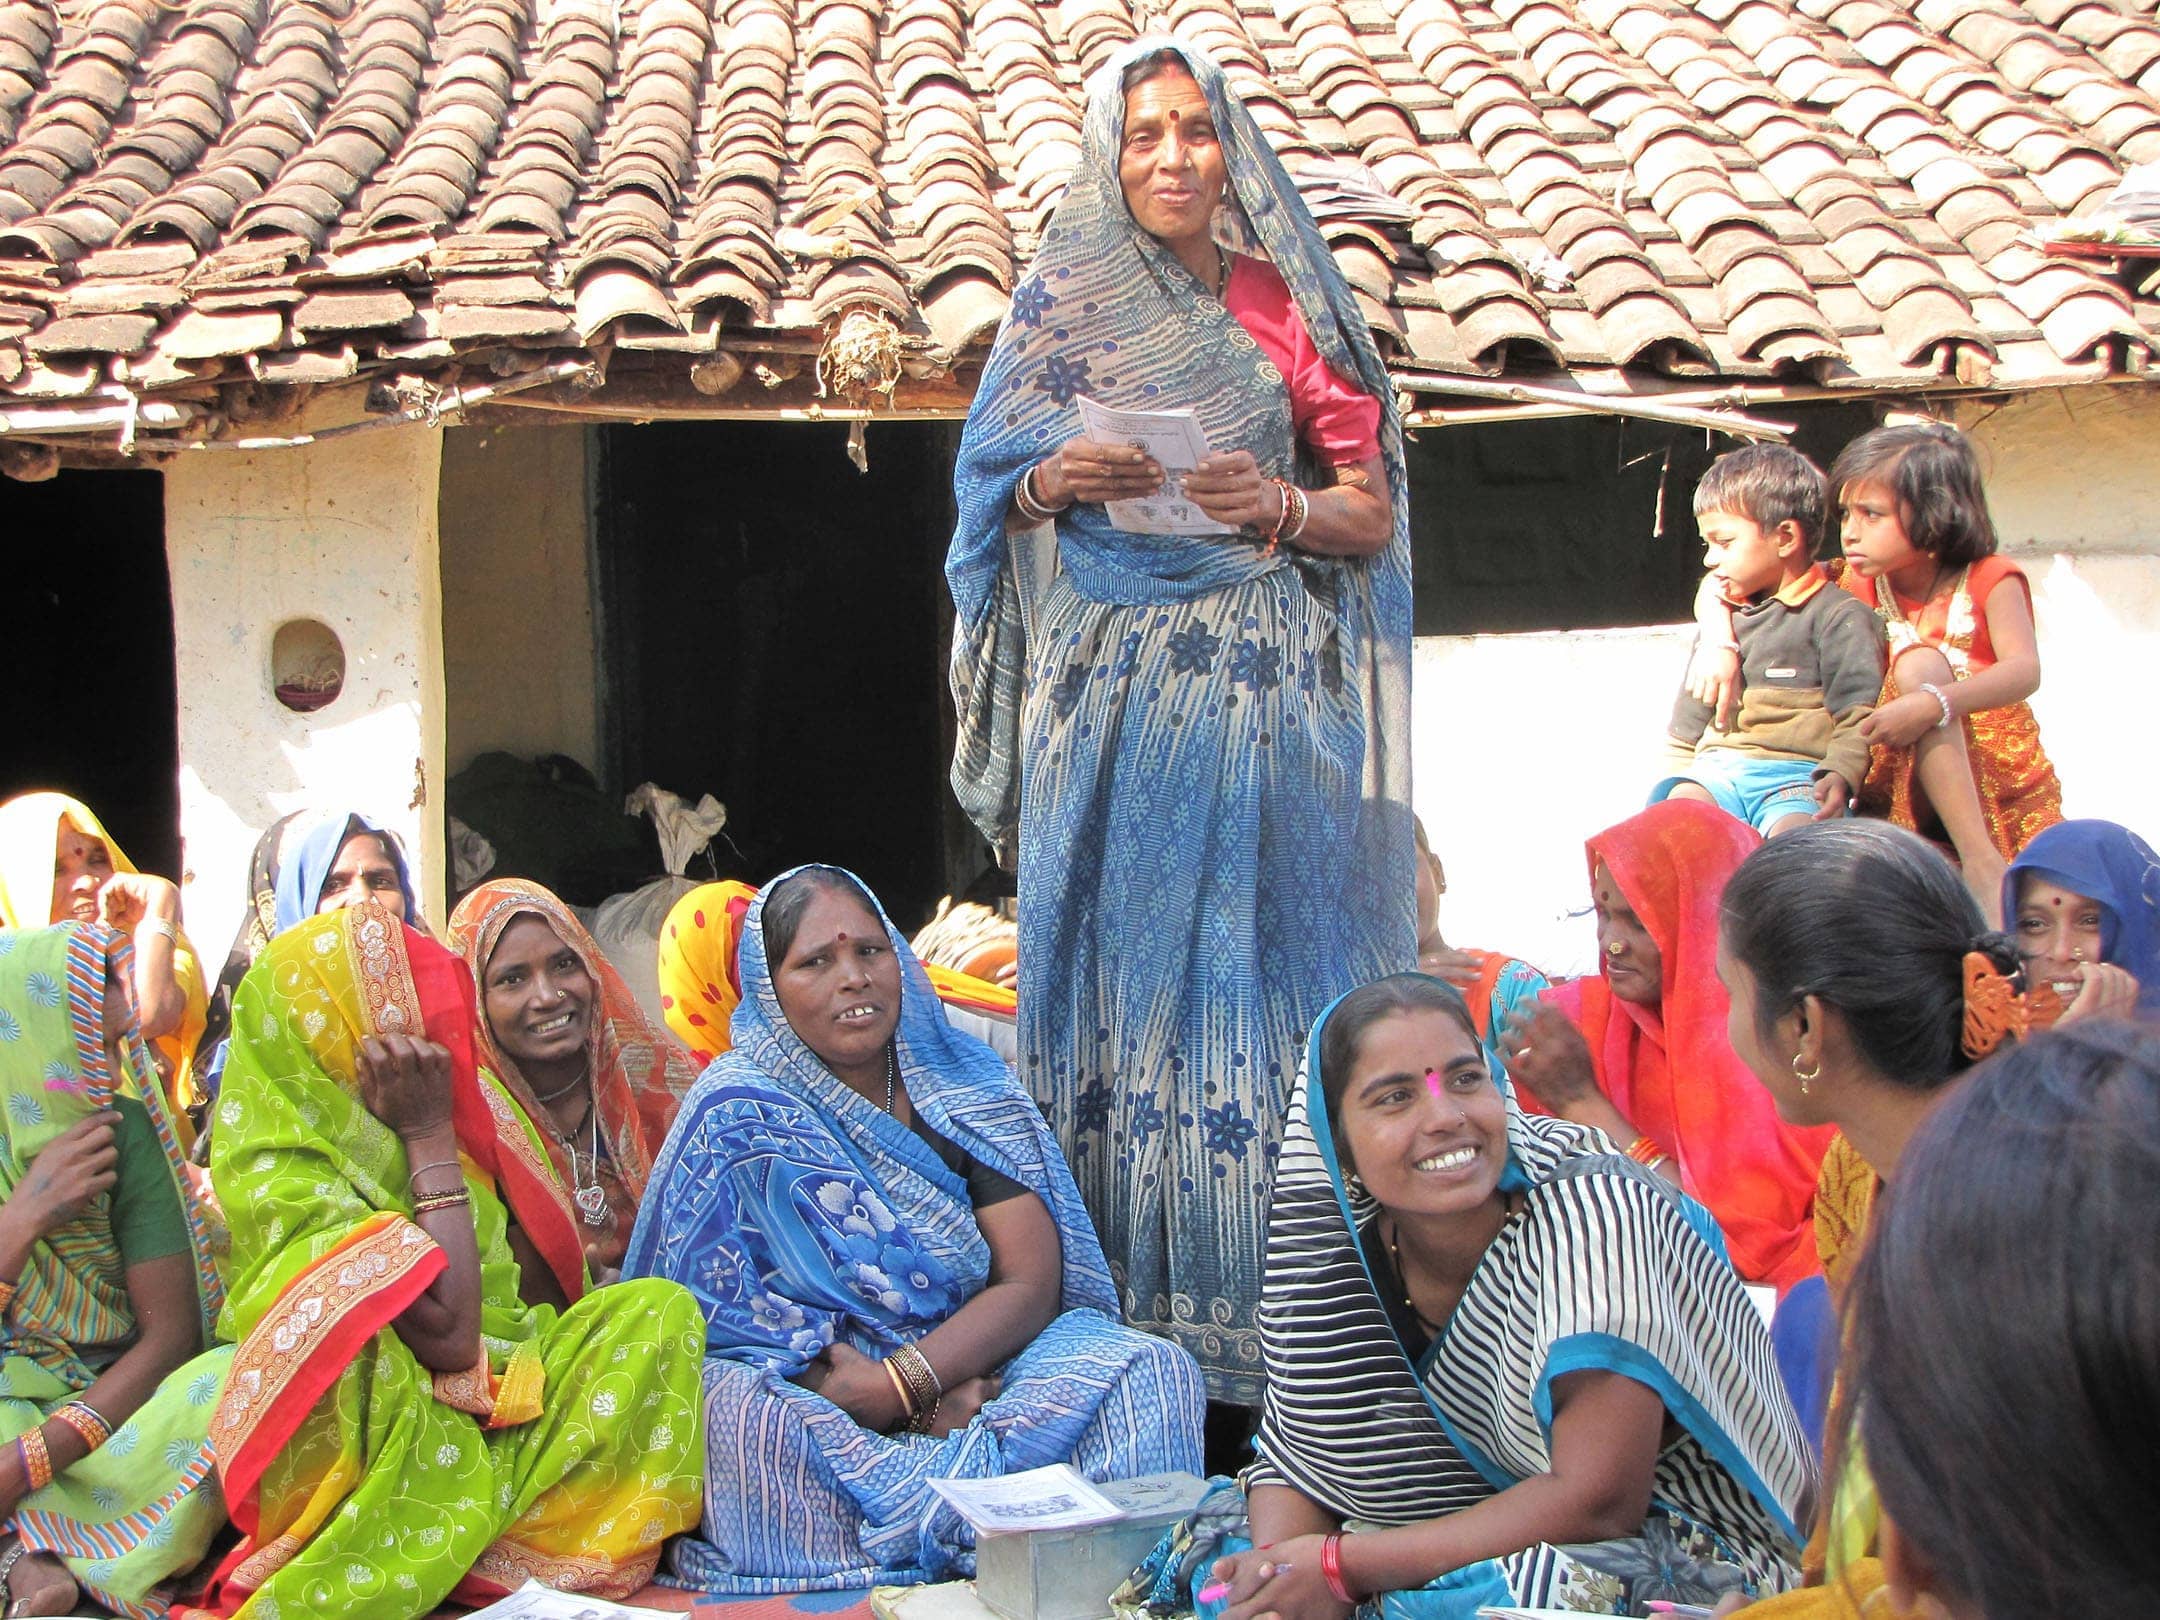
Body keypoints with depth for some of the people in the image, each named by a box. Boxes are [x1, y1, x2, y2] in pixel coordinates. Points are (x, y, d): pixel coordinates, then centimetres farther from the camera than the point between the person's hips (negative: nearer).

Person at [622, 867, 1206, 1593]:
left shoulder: (963, 1083, 4)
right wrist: (932, 1398, -20)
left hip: (974, 1377, 2)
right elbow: (718, 1313, -10)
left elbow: (1032, 1279, -3)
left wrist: (899, 1384, -22)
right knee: (739, 1412, -36)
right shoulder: (736, 1115, -4)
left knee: (1149, 1372, -21)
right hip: (803, 1392, -2)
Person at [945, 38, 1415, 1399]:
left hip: (1261, 687, -1)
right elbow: (990, 489, 11)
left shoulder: (1283, 307, 9)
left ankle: (1272, 1316, -1)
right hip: (1107, 690, 1)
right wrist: (1052, 482, -10)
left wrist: (1283, 507, -12)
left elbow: (1374, 515, 8)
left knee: (1256, 954, -5)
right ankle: (1122, 1304, 1)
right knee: (1112, 953, -3)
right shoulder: (1061, 306, 12)